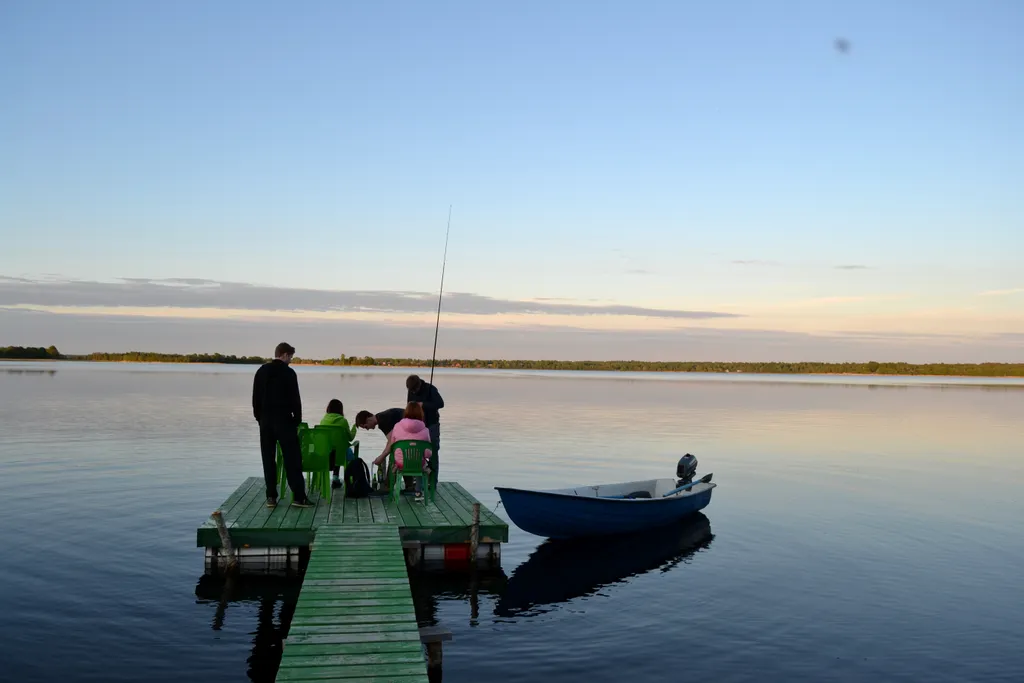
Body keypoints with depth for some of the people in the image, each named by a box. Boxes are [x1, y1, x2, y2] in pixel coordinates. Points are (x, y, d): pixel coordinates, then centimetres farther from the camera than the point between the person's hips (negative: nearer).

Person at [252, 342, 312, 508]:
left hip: (265, 421, 5)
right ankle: (298, 496, -4)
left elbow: (255, 398, 11)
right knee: (292, 458, -2)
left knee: (268, 459, 8)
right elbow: (295, 399, -10)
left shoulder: (261, 371, 8)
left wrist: (259, 418, 17)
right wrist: (297, 421, -1)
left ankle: (271, 497, 7)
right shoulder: (288, 372, -8)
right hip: (284, 420, -5)